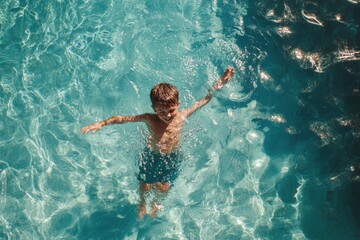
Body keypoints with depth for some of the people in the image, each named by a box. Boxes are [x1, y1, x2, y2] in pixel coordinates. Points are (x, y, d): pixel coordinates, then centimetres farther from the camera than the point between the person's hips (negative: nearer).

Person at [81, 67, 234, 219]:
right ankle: (142, 202, 43)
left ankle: (155, 202, 44)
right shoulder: (150, 119, -25)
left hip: (172, 157, 1)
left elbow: (204, 100, -13)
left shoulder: (181, 116, -21)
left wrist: (220, 83, -17)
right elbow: (122, 119, -21)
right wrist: (101, 124, -28)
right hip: (151, 156, -1)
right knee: (144, 187, 3)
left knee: (163, 189, 4)